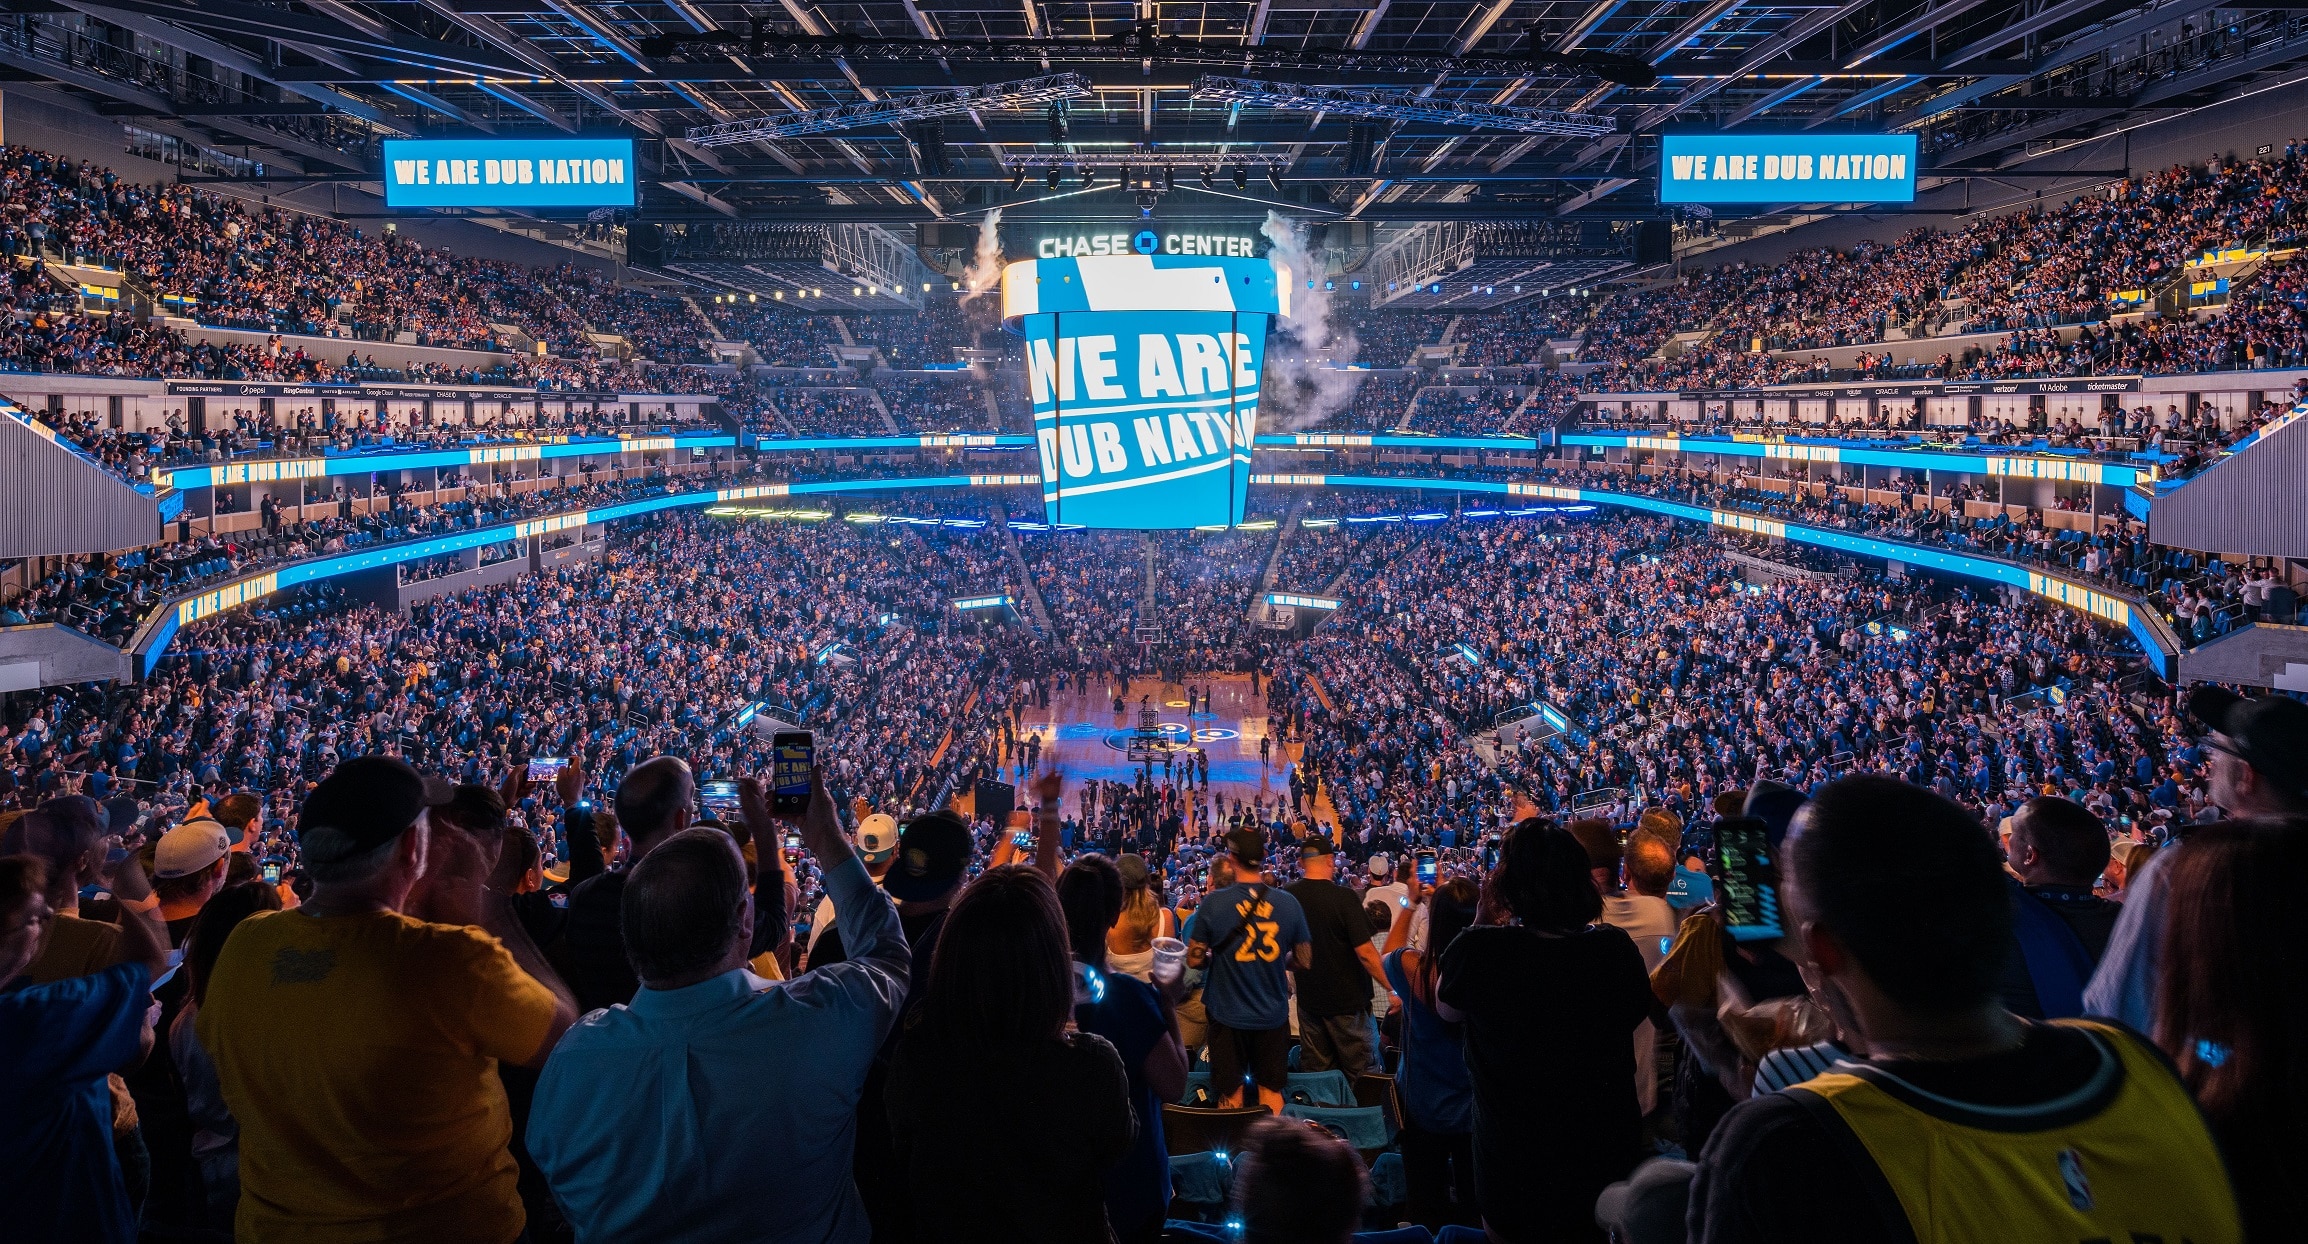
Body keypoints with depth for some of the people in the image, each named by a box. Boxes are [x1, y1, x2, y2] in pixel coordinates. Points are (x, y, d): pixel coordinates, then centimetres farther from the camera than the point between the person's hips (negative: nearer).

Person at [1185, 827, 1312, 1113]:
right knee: (1271, 1090, 15)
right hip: (1273, 1014, 2)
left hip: (1228, 1014, -1)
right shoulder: (1288, 903, -8)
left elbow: (1194, 960, -8)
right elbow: (1304, 961, 1)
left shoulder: (1214, 902, -14)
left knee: (1230, 1095, 12)